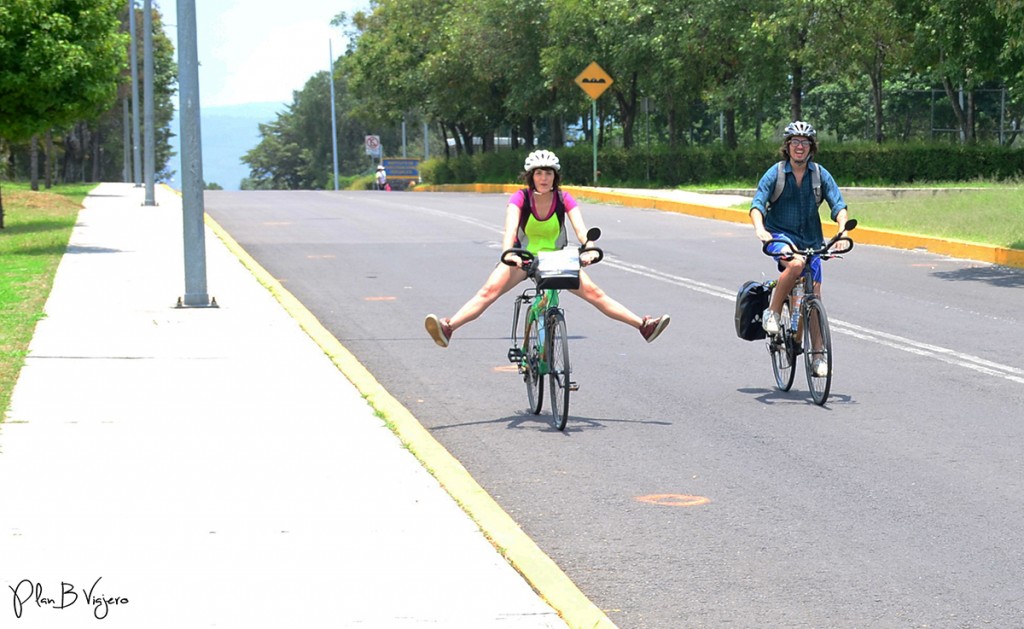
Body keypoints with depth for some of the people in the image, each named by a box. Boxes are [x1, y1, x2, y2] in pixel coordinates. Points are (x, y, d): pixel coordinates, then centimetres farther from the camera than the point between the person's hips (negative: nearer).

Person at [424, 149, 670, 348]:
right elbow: (510, 228, -32)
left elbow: (580, 228, -24)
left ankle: (643, 325, -11)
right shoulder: (520, 198, -17)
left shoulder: (564, 199, -12)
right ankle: (448, 328, -40)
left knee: (593, 292, -14)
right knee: (490, 290, -25)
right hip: (523, 258, -1)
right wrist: (508, 253, -52)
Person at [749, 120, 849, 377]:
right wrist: (760, 229, -33)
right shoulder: (776, 173, -6)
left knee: (814, 297, 0)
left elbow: (838, 204, -3)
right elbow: (757, 204, -13)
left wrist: (842, 230, -23)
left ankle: (818, 355, 11)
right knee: (796, 263, -37)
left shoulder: (820, 174, 1)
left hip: (810, 240, 3)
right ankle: (772, 312, -19)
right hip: (780, 237, -3)